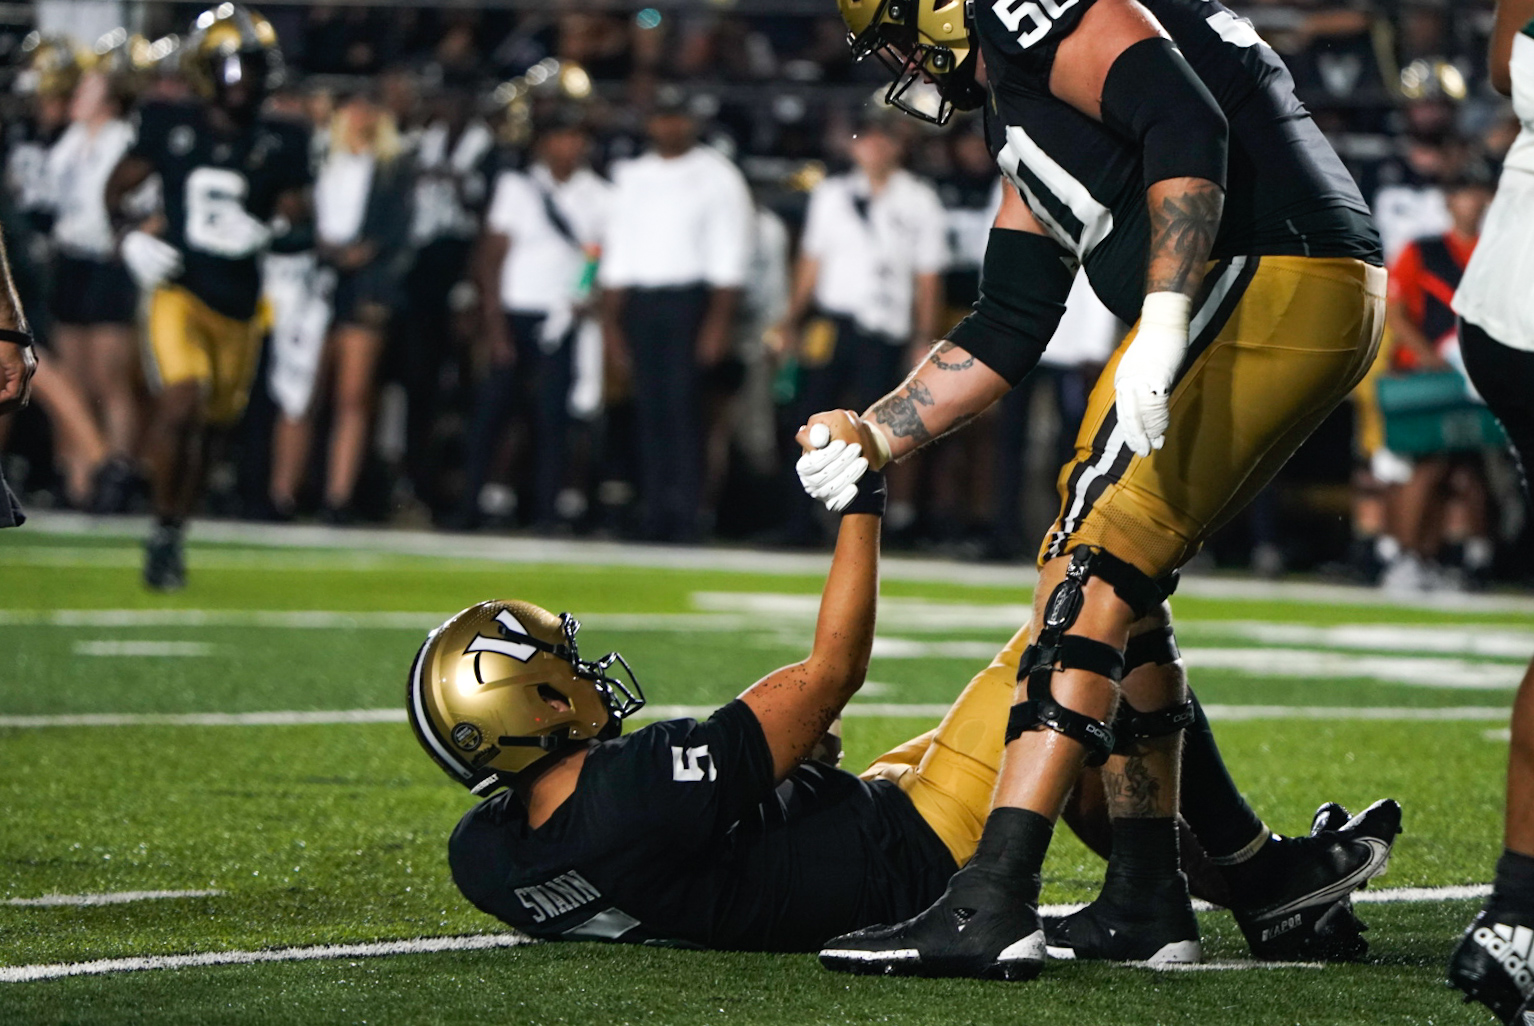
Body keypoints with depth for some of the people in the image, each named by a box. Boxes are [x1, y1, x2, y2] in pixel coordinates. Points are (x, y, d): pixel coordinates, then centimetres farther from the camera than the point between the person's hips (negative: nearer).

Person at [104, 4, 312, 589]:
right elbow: (116, 188, 12)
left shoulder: (280, 146, 2)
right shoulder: (168, 127, 1)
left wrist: (265, 234, -18)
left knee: (204, 423, 11)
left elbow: (297, 223, 4)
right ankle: (164, 529, -6)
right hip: (179, 291, -2)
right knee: (181, 403, -21)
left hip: (239, 302, 3)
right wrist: (130, 239, -6)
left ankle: (174, 536, 29)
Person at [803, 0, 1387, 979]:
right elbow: (1008, 331, 30)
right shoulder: (1023, 106, 28)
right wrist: (876, 436, 26)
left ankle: (992, 907, -17)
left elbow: (1186, 126, -18)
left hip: (1265, 276, -10)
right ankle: (1147, 902, 20)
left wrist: (1161, 326, -27)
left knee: (1090, 572, -12)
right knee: (1119, 585, 16)